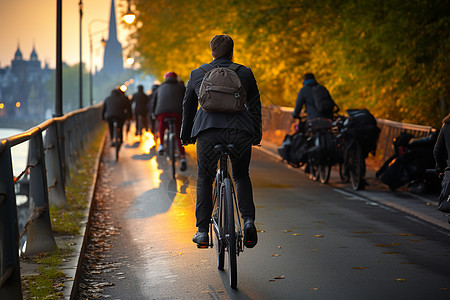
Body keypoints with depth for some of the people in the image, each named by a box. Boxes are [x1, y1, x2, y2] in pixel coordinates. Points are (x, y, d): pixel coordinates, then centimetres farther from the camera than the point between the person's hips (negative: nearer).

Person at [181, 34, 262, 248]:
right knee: (241, 176, 21)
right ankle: (248, 221, 0)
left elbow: (188, 106, 22)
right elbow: (255, 105, 17)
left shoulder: (197, 74, 16)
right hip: (240, 131, 1)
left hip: (208, 131, 0)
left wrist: (186, 135, 32)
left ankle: (202, 231, 8)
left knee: (204, 179, 17)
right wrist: (257, 135, 25)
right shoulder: (245, 73, 15)